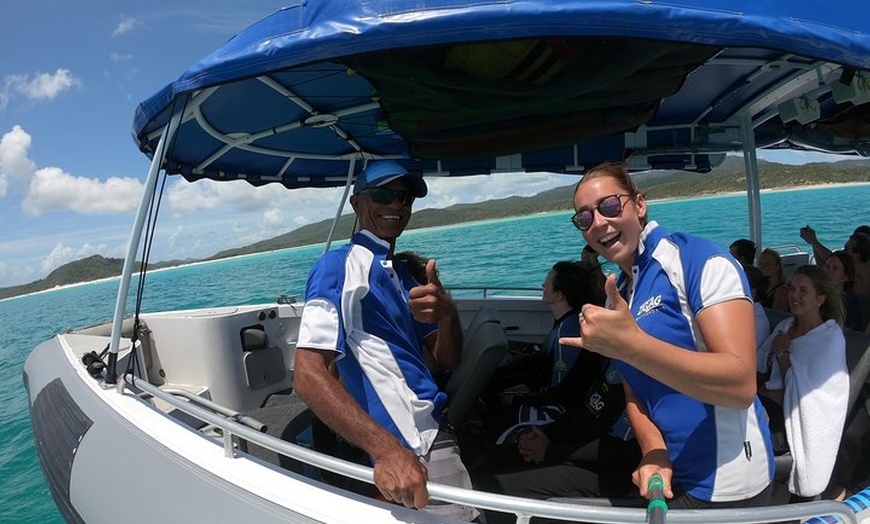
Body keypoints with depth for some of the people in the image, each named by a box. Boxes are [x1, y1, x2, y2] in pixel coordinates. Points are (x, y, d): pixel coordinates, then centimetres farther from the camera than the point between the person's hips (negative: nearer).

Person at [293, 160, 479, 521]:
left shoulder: (403, 275, 14)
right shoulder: (339, 266, -12)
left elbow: (447, 362, 9)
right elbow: (309, 375, -24)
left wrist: (447, 313, -13)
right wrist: (386, 448, -35)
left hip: (438, 426, 9)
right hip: (415, 446, -9)